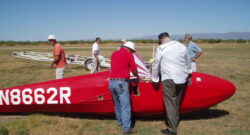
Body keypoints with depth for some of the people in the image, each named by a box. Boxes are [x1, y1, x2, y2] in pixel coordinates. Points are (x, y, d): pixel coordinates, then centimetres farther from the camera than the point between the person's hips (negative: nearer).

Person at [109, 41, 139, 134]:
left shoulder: (114, 53, 16)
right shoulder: (129, 55, -1)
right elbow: (134, 70, 3)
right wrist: (137, 76, 24)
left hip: (111, 82, 7)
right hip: (121, 82, -7)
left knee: (117, 105, 21)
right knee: (125, 107, -3)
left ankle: (120, 122, 36)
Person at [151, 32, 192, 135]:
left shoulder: (161, 48, -3)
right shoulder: (182, 46, 10)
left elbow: (156, 65, 2)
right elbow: (187, 62, 22)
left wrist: (154, 79, 13)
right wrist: (188, 71, 40)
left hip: (169, 79, -6)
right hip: (182, 78, 6)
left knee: (170, 104, -2)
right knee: (177, 103, 18)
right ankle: (175, 121, 29)